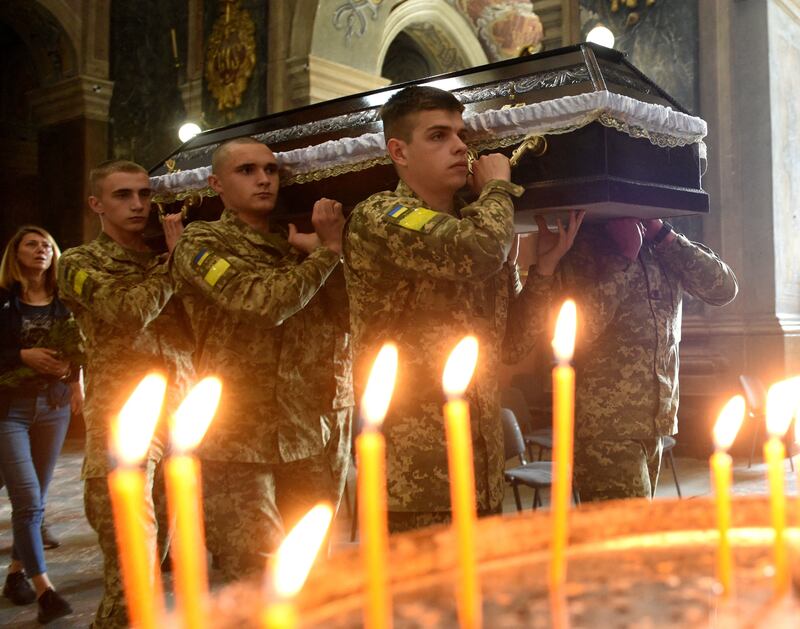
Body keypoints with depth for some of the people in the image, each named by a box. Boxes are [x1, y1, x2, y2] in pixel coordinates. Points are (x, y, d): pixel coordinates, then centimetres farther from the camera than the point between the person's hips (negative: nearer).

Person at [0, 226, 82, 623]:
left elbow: (77, 349, 10)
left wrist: (75, 377, -8)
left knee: (36, 499, 10)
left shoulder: (65, 302, 5)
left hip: (54, 405, 3)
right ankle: (43, 589, -4)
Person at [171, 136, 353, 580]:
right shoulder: (201, 243, 1)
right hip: (237, 442, -5)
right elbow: (263, 302, -17)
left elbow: (348, 315, 5)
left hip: (315, 437, 5)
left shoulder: (301, 245, 16)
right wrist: (328, 250, -5)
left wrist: (321, 248, -6)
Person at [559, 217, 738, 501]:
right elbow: (579, 328, -19)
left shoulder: (661, 246, 12)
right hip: (604, 425, -6)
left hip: (656, 422, 6)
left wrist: (663, 233, -6)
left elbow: (724, 288, 0)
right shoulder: (582, 243, -5)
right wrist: (625, 255, -16)